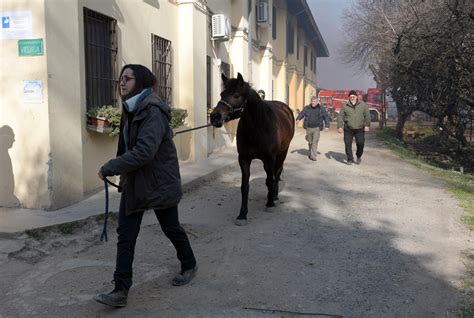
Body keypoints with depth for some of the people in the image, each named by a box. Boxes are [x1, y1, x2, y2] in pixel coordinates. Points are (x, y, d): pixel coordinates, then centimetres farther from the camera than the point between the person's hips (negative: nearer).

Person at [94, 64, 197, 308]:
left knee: (171, 228, 12)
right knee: (125, 235, 2)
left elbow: (144, 151, -31)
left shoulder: (153, 111, -21)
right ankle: (121, 290, 7)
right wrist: (120, 171, 6)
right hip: (133, 183, 8)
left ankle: (189, 265, 37)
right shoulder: (130, 110, 7)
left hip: (159, 183, -8)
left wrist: (109, 168, -26)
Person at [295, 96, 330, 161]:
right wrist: (298, 119, -23)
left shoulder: (321, 109, 1)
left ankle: (313, 156, -7)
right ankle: (311, 153, 34)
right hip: (308, 128, 2)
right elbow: (301, 114, -4)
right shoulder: (306, 108, 3)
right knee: (310, 142, 13)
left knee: (315, 142, -9)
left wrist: (327, 126, -5)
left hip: (317, 128, -2)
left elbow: (326, 117, 3)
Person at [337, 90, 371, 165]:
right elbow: (340, 116, 4)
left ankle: (359, 156, 21)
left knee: (360, 143, -6)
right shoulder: (345, 106, 4)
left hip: (360, 129, 0)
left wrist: (367, 125, -3)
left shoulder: (363, 105, 5)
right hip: (348, 129, 1)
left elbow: (367, 116, 5)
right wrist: (340, 126, -4)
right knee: (348, 144, 0)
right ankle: (350, 159, 15)